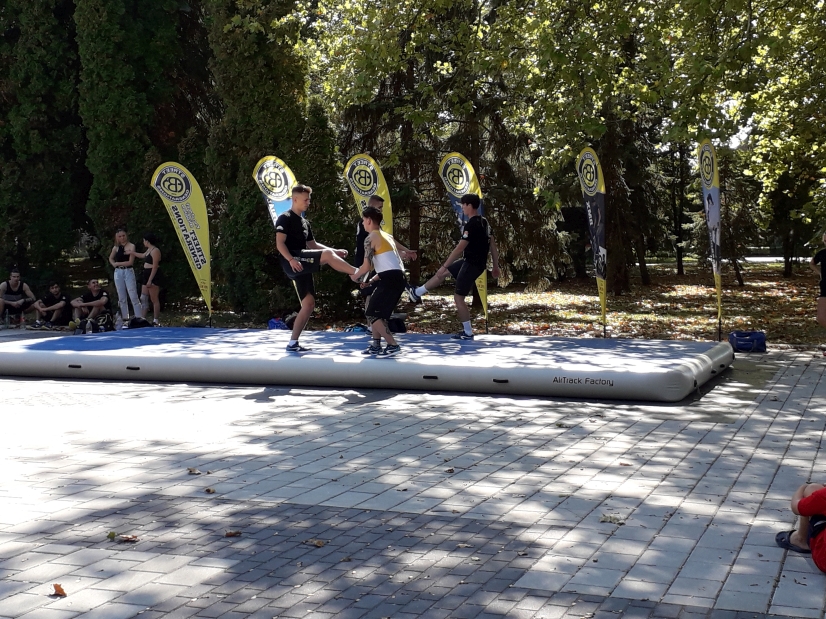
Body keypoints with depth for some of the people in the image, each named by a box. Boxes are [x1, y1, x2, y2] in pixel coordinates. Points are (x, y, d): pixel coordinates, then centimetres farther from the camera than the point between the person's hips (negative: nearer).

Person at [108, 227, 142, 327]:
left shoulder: (131, 246, -4)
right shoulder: (116, 247, 10)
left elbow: (130, 262, -12)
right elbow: (111, 258, 25)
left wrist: (118, 263, -6)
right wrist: (114, 264, 5)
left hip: (128, 272, -5)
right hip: (118, 273, 5)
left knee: (133, 297, -8)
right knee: (122, 298, 6)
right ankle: (125, 320, 11)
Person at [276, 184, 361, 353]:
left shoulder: (305, 223, 24)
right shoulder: (285, 219, -3)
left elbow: (312, 245, 28)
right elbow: (280, 243, -13)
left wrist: (335, 252, 16)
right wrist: (291, 259, -29)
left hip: (303, 267, 9)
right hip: (292, 264, -9)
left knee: (309, 303, 5)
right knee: (327, 255, -25)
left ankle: (292, 343, 8)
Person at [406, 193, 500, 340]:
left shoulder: (471, 225, -21)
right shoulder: (484, 222, 7)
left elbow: (460, 248, -22)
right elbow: (493, 245, 11)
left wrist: (444, 266, -17)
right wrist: (495, 266, 18)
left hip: (472, 264, -10)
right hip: (470, 261, 10)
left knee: (458, 297, 0)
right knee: (442, 273, 20)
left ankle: (468, 333, 7)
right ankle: (417, 293, 34)